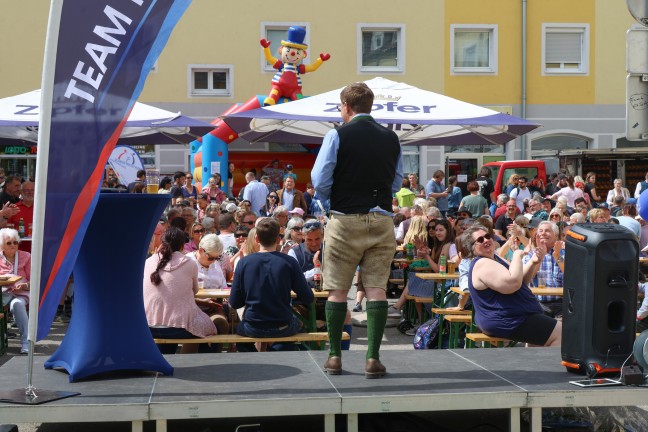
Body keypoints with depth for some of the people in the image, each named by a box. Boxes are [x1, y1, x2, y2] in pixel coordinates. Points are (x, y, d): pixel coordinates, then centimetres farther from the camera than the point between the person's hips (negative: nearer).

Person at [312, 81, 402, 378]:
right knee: (376, 288, 3)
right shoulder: (391, 138, 6)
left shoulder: (337, 135, -6)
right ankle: (373, 358, 0)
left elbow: (319, 180, -8)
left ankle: (335, 356, 12)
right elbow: (397, 183, 14)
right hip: (381, 220, 3)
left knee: (337, 290, 7)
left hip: (345, 220, -3)